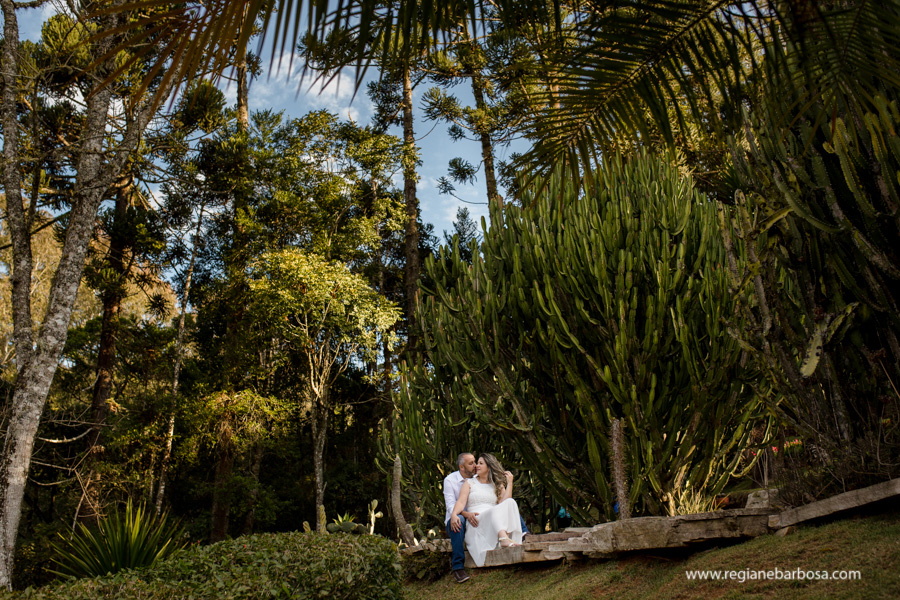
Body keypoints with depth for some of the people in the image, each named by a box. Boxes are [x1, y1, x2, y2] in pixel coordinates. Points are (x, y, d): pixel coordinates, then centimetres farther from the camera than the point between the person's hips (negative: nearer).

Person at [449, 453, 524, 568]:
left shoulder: (498, 485, 23)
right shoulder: (470, 483, 18)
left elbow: (504, 502, 3)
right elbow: (461, 502, 0)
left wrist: (509, 482, 3)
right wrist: (454, 514, -20)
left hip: (496, 522, 3)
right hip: (476, 523, -3)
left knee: (511, 502, -26)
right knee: (495, 510, -34)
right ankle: (504, 539, -62)